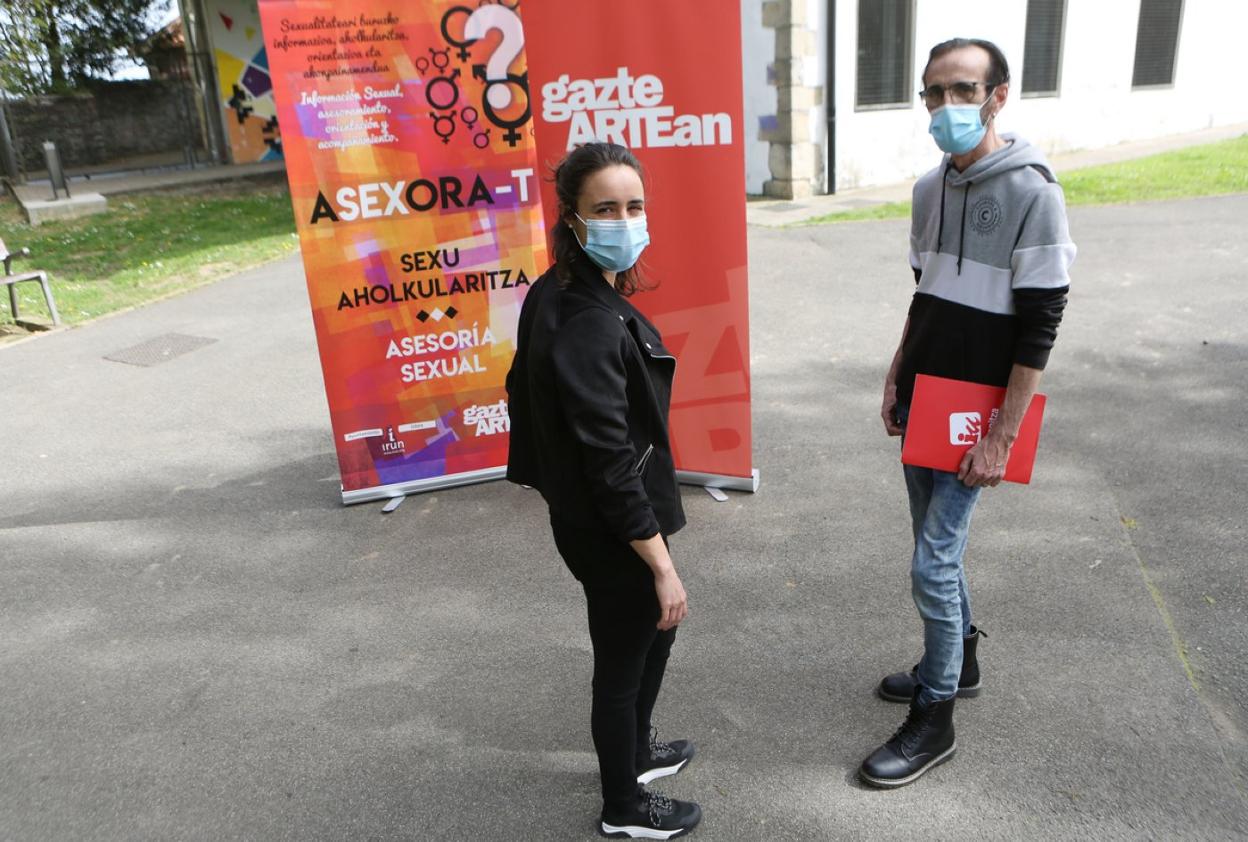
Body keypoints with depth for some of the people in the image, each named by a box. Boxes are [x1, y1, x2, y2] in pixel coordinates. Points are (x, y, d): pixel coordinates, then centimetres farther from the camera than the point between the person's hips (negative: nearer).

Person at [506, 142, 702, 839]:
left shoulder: (557, 294, 1)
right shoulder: (590, 325, -28)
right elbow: (611, 463, -27)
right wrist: (661, 565, -19)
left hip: (585, 513, 9)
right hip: (613, 529, -9)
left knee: (658, 626, 28)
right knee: (623, 661, 12)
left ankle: (635, 750, 52)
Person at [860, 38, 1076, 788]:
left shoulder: (1032, 195, -16)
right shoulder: (930, 188, 6)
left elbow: (1040, 328, -17)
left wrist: (1003, 437, -18)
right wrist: (899, 376, 13)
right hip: (919, 405, 7)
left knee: (933, 563, -5)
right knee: (939, 545, 18)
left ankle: (935, 722, 13)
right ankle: (958, 661, 39)